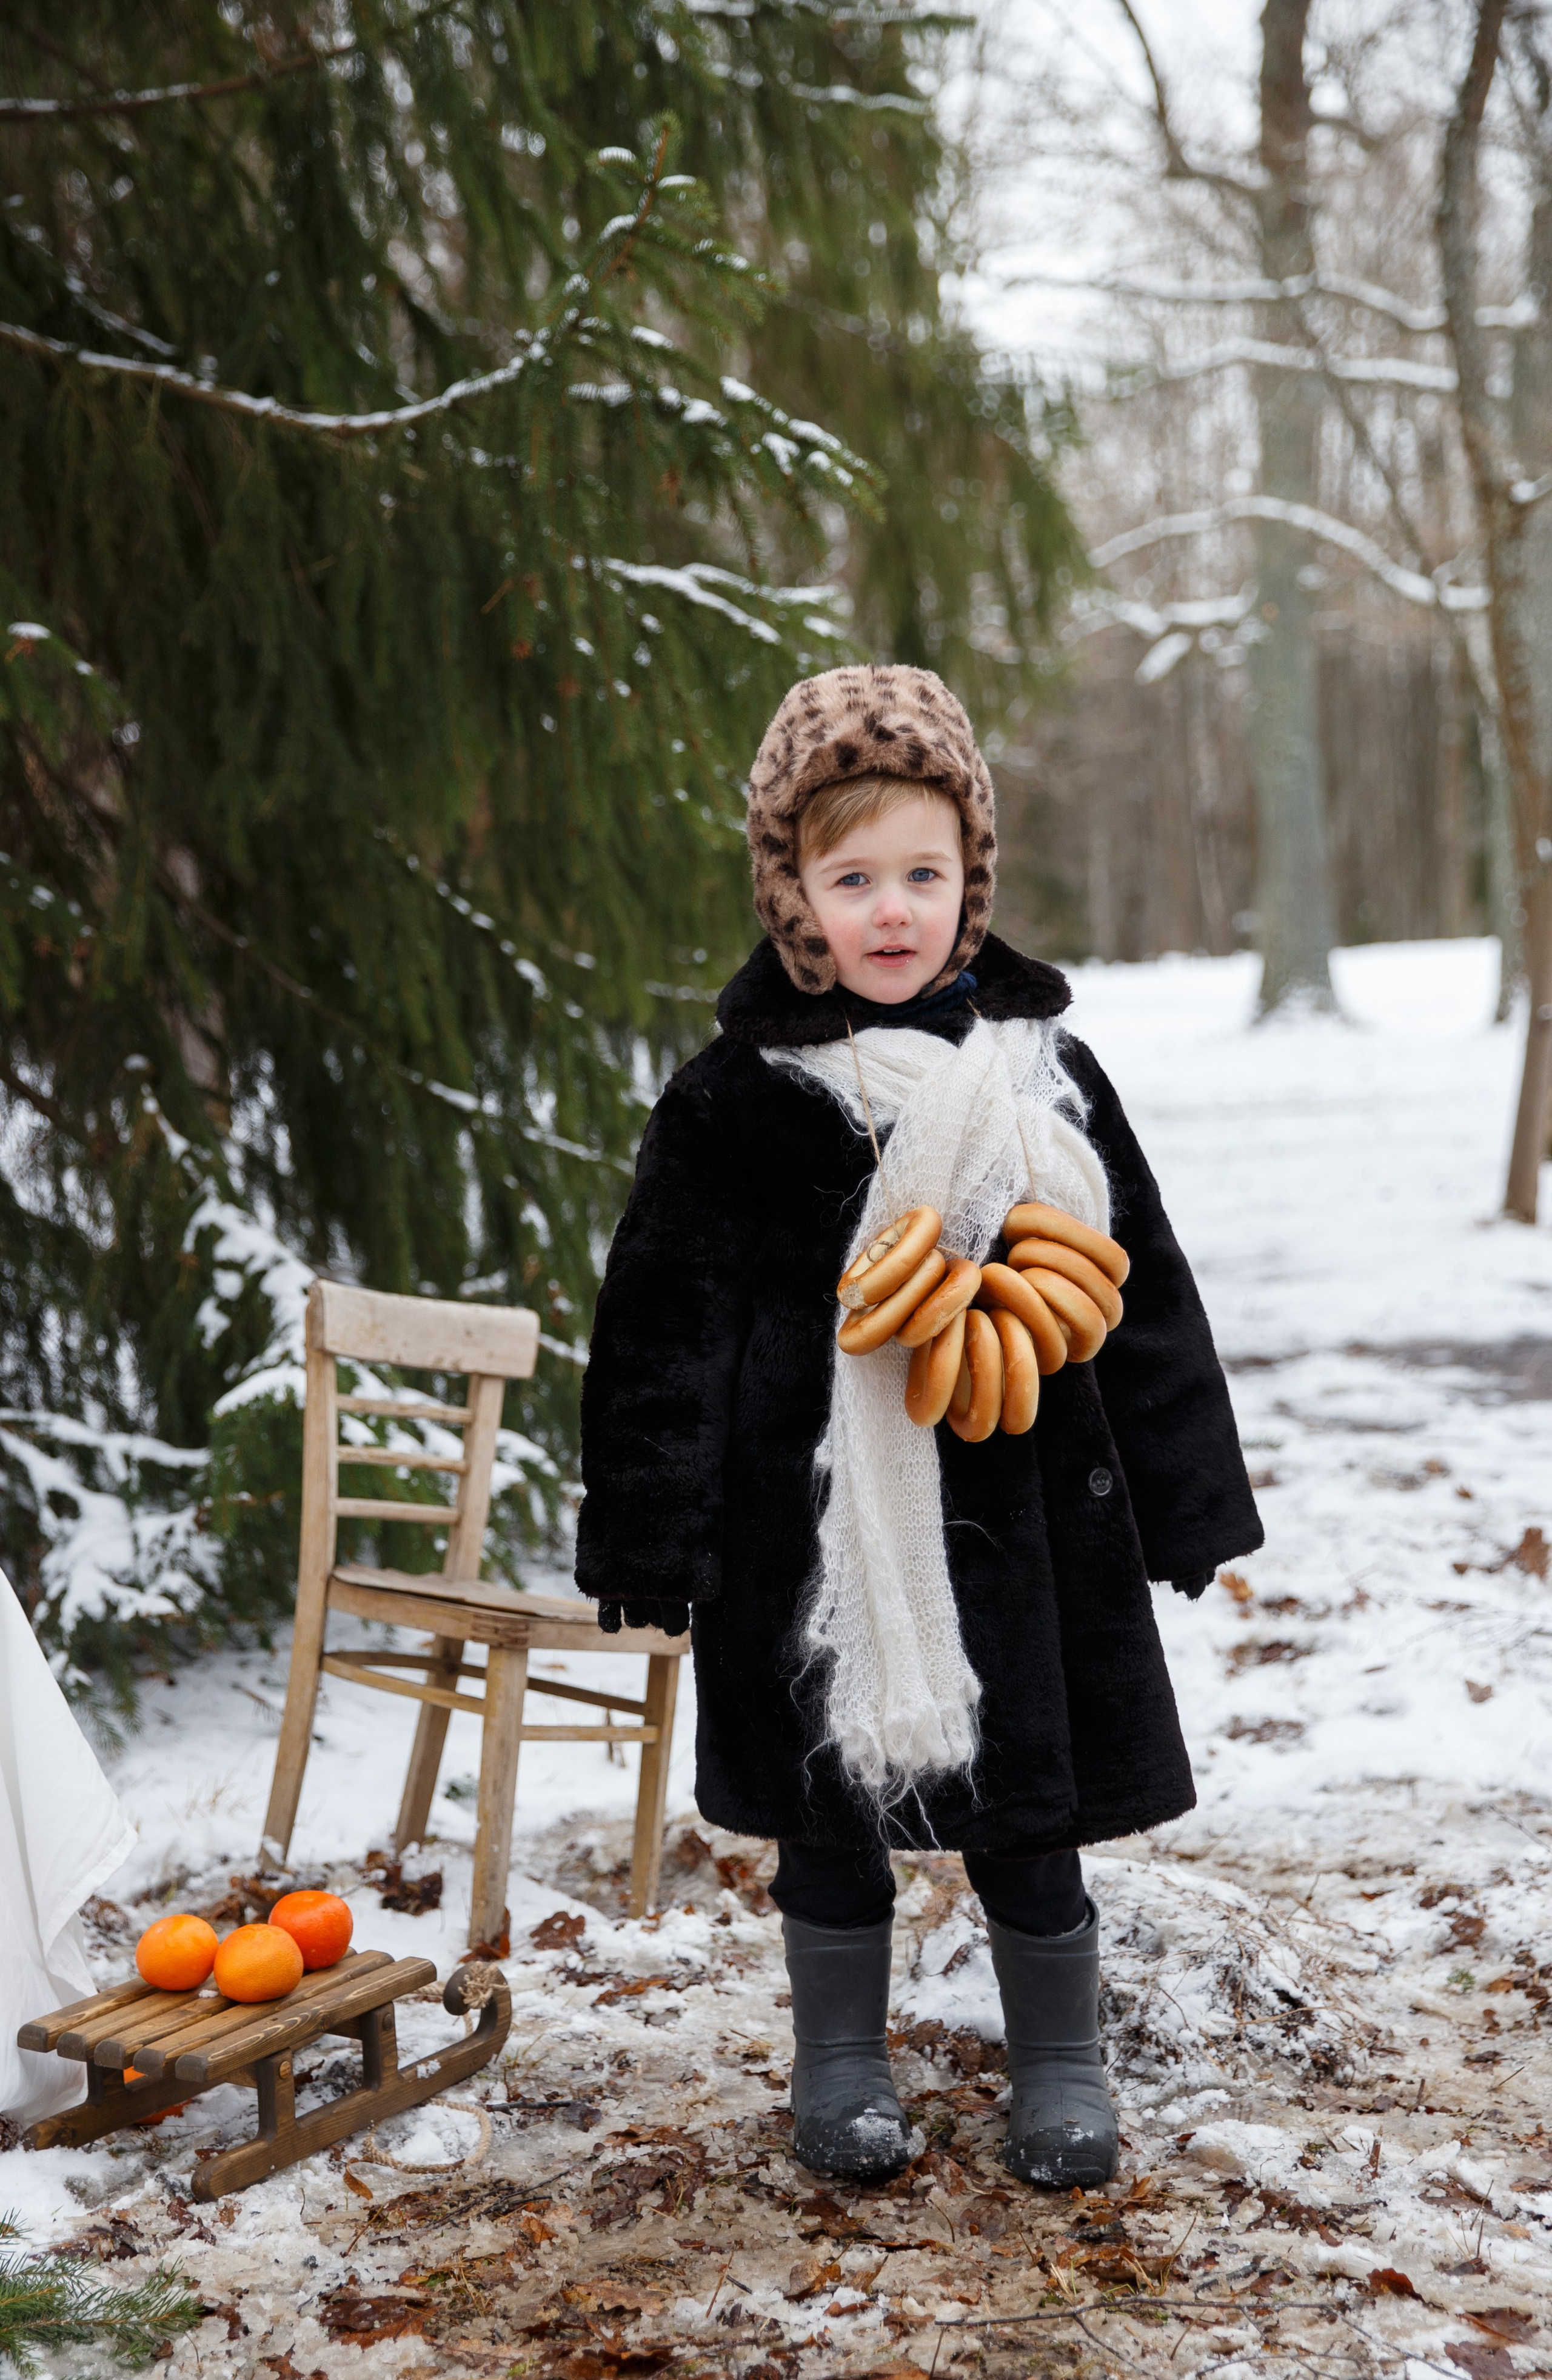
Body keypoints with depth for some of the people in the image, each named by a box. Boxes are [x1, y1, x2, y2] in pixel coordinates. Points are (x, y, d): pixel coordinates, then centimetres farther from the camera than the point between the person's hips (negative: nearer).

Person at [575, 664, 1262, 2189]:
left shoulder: (1043, 1072, 3)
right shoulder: (737, 1100, -4)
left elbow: (1142, 1290, 9)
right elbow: (663, 1325, -2)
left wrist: (1189, 1499, 8)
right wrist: (650, 1540, -5)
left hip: (1018, 1514, 2)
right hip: (814, 1528, -1)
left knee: (1028, 1811, 11)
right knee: (831, 1811, 11)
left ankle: (1060, 2072, 31)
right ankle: (840, 2072, 32)